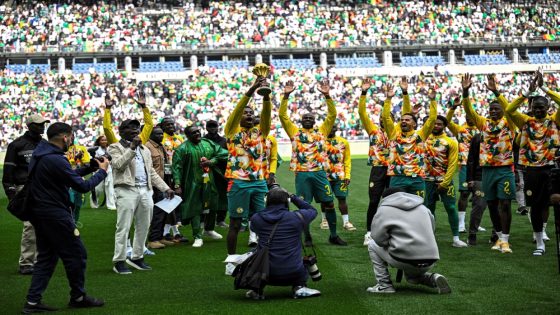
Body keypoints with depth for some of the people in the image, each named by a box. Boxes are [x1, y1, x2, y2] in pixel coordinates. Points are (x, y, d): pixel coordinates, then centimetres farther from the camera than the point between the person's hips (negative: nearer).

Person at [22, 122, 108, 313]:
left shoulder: (40, 155, 9)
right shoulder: (56, 160, -21)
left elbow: (69, 175, 19)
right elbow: (82, 186, -17)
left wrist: (90, 168, 14)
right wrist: (102, 171, -4)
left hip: (40, 213, 10)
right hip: (55, 215, -10)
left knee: (46, 257, 13)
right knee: (76, 254, 4)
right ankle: (78, 297, 16)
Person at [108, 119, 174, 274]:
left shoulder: (145, 150, 23)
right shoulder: (115, 148, 3)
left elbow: (152, 172, 24)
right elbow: (118, 164, -16)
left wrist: (165, 188, 14)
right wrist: (132, 148, -20)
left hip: (145, 191, 6)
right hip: (127, 190, -6)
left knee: (143, 227, 9)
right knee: (123, 227, -7)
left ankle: (137, 257, 20)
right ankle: (119, 261, -4)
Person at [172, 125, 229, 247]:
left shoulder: (208, 144, 4)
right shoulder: (183, 148, -10)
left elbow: (223, 153, 7)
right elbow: (176, 167, -12)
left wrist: (212, 161, -10)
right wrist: (177, 185, -19)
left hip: (209, 182, 5)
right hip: (193, 184, -5)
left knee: (213, 206, 17)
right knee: (195, 209, -2)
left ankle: (209, 229, 41)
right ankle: (198, 237, 5)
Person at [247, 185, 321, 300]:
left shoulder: (256, 219, -3)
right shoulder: (296, 217, -8)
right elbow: (312, 210, 15)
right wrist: (294, 198, 22)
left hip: (265, 275, 1)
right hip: (294, 276, -1)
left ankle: (258, 290, 15)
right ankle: (299, 287, 9)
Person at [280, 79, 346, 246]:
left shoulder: (321, 131, 11)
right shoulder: (295, 131, 9)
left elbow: (332, 114, 4)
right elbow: (282, 115, 1)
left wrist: (327, 95, -8)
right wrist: (286, 95, -9)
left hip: (319, 172, 1)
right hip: (302, 174, -1)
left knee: (329, 204, 2)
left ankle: (333, 235, 12)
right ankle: (307, 237, 13)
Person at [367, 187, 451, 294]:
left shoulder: (384, 209, 2)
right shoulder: (423, 208, 20)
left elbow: (378, 237, -3)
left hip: (406, 261, -6)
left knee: (372, 245, 17)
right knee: (411, 277, 39)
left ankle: (384, 285, 12)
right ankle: (434, 278, 7)